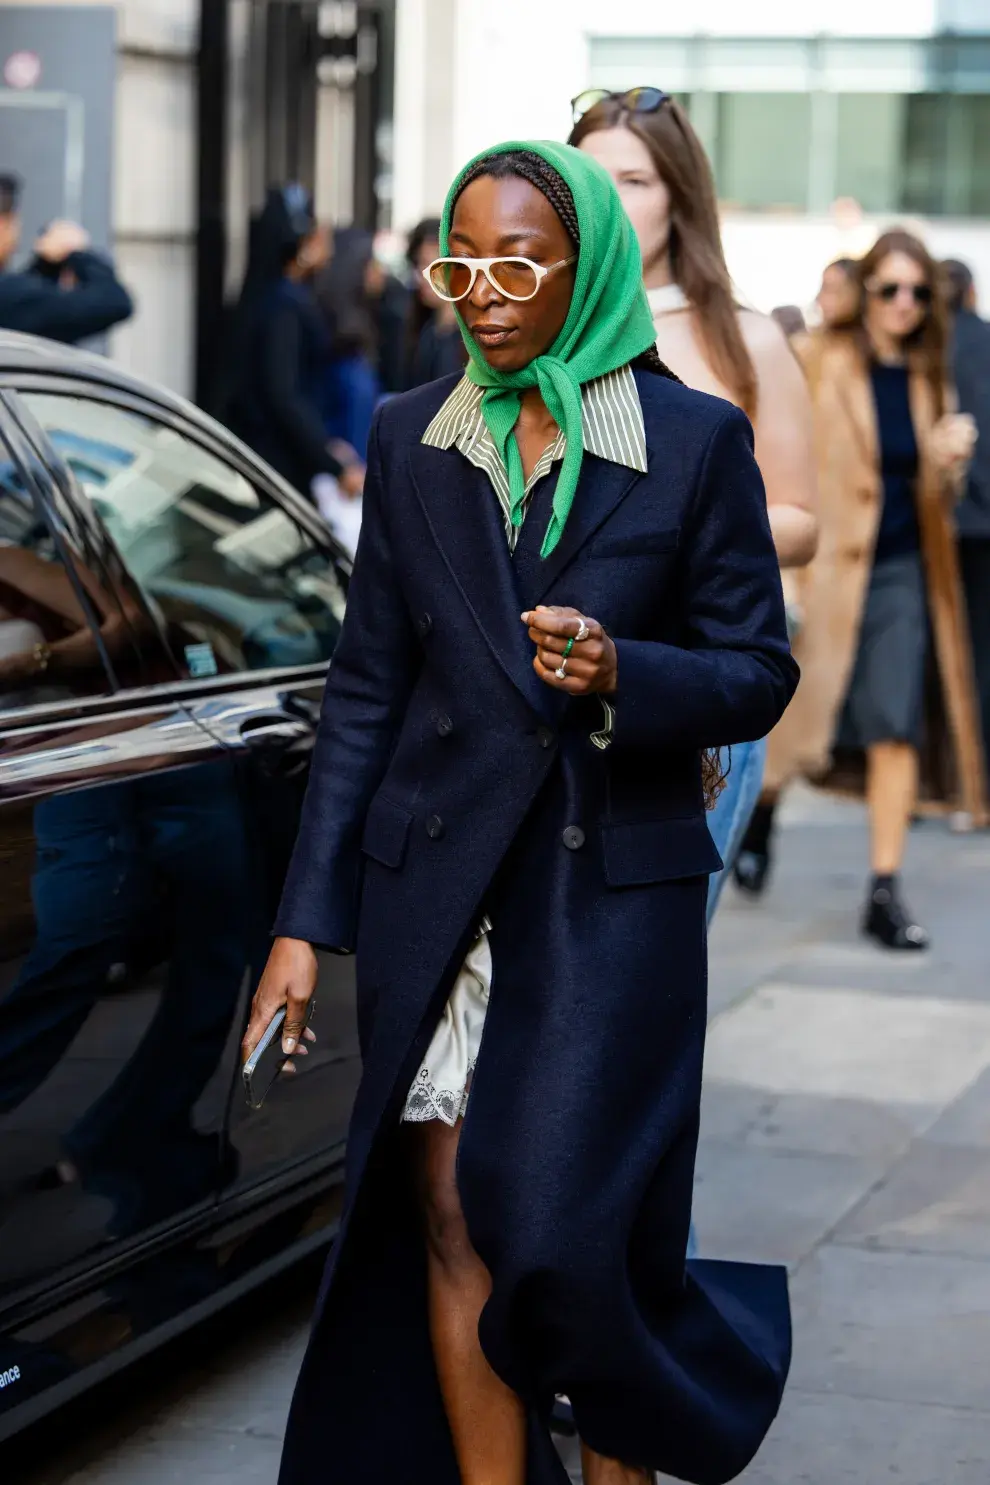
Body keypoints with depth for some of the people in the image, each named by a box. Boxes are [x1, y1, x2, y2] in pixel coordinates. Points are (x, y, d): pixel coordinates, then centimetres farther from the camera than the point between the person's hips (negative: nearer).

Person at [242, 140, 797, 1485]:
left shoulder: (696, 441, -1)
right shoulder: (411, 441, 8)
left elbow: (758, 673, 2)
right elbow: (366, 688, 10)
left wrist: (622, 674, -19)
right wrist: (307, 919, 6)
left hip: (614, 890, -3)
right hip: (436, 890, 3)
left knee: (565, 1232, -7)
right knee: (450, 1221, 2)